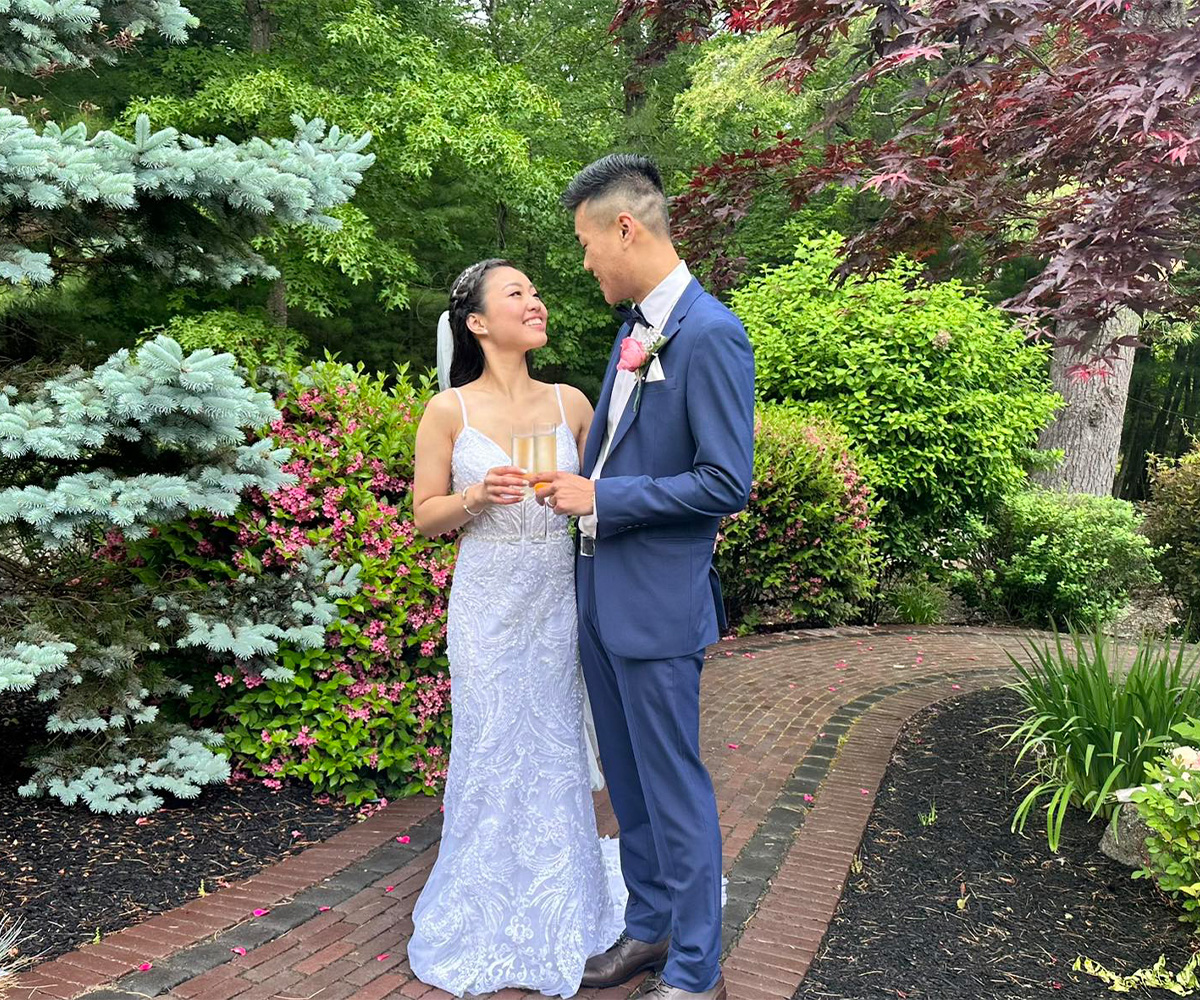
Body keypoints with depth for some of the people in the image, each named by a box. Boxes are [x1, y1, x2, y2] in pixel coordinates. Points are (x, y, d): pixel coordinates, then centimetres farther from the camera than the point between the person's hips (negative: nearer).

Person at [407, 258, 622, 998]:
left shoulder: (572, 403, 3)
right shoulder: (450, 411, -4)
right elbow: (425, 515, 0)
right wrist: (476, 497, -18)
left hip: (560, 603, 2)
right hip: (490, 606, -2)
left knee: (558, 754, 9)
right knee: (493, 757, 6)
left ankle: (558, 923, 29)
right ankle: (487, 933, 26)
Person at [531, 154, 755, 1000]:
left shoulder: (710, 335, -18)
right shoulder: (635, 327, 10)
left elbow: (727, 484, -21)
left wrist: (602, 497, -18)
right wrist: (574, 483, 7)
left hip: (658, 604, -9)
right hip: (601, 593, 9)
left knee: (675, 788, 5)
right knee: (628, 782, 20)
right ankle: (649, 928, 38)